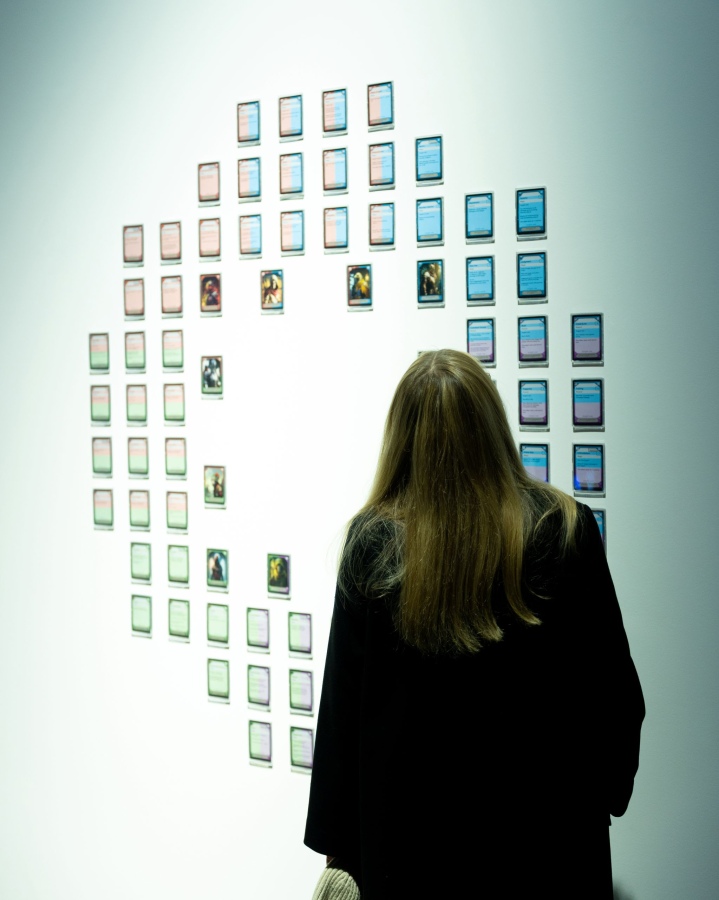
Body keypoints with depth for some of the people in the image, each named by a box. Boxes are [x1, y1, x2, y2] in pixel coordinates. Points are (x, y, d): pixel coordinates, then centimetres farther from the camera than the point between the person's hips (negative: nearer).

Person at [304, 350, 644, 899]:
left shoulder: (371, 543, -13)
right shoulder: (566, 531, -14)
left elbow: (342, 704, -6)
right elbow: (614, 689, -5)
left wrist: (335, 836, 5)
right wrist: (604, 791, 12)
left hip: (408, 836, 0)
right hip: (543, 833, 0)